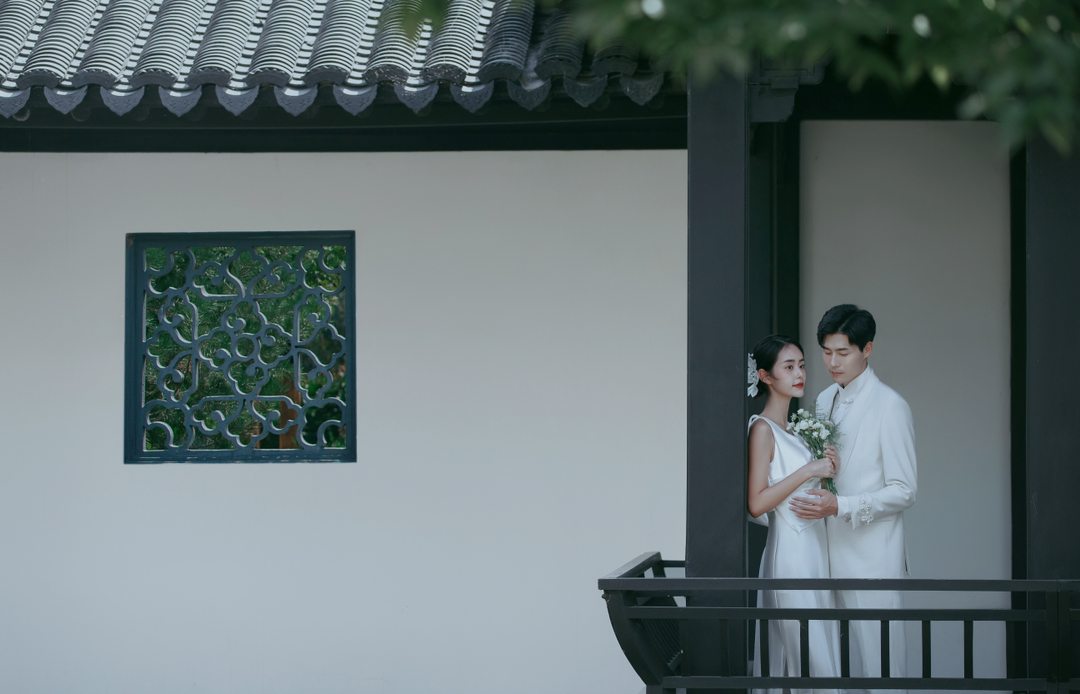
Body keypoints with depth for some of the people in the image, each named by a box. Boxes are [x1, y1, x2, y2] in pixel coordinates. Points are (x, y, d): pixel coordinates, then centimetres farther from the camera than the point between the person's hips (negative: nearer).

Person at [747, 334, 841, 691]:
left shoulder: (794, 427, 14)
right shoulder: (763, 429, -12)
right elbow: (756, 503, -18)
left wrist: (827, 471, 4)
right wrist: (807, 471, -18)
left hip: (813, 547, 9)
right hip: (790, 550, -9)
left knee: (821, 645, 9)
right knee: (804, 652, -7)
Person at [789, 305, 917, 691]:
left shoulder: (890, 406, -11)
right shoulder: (825, 400, 12)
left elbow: (903, 492, -12)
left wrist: (839, 507, -21)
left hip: (872, 557, -7)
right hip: (833, 550, 7)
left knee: (877, 658, -5)